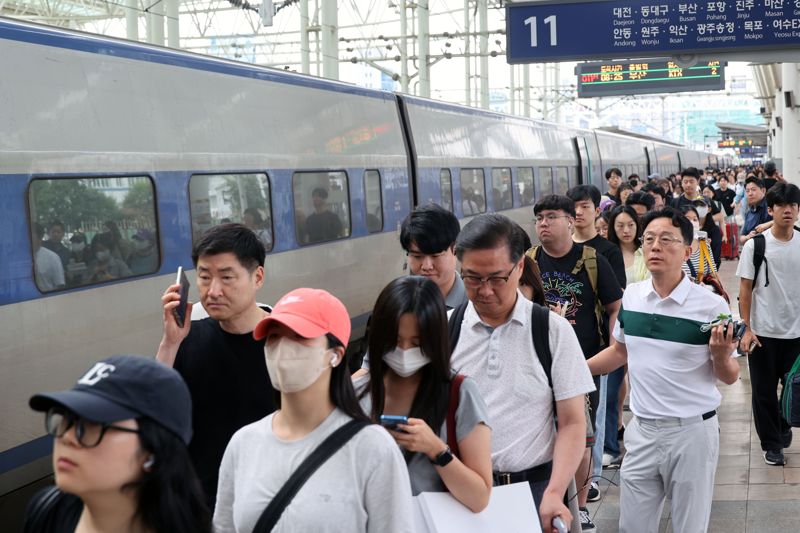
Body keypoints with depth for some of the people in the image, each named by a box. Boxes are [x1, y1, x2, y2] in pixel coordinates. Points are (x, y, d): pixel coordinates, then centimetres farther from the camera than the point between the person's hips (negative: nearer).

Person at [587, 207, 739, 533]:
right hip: (641, 430, 4)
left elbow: (729, 377, -5)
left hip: (692, 432, -4)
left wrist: (721, 354, -26)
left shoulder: (711, 306, -13)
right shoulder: (630, 296, 0)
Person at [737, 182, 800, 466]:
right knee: (764, 391, 7)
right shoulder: (756, 245, -7)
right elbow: (745, 288, -4)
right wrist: (747, 329, -9)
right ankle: (771, 443, 21)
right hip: (763, 332, -2)